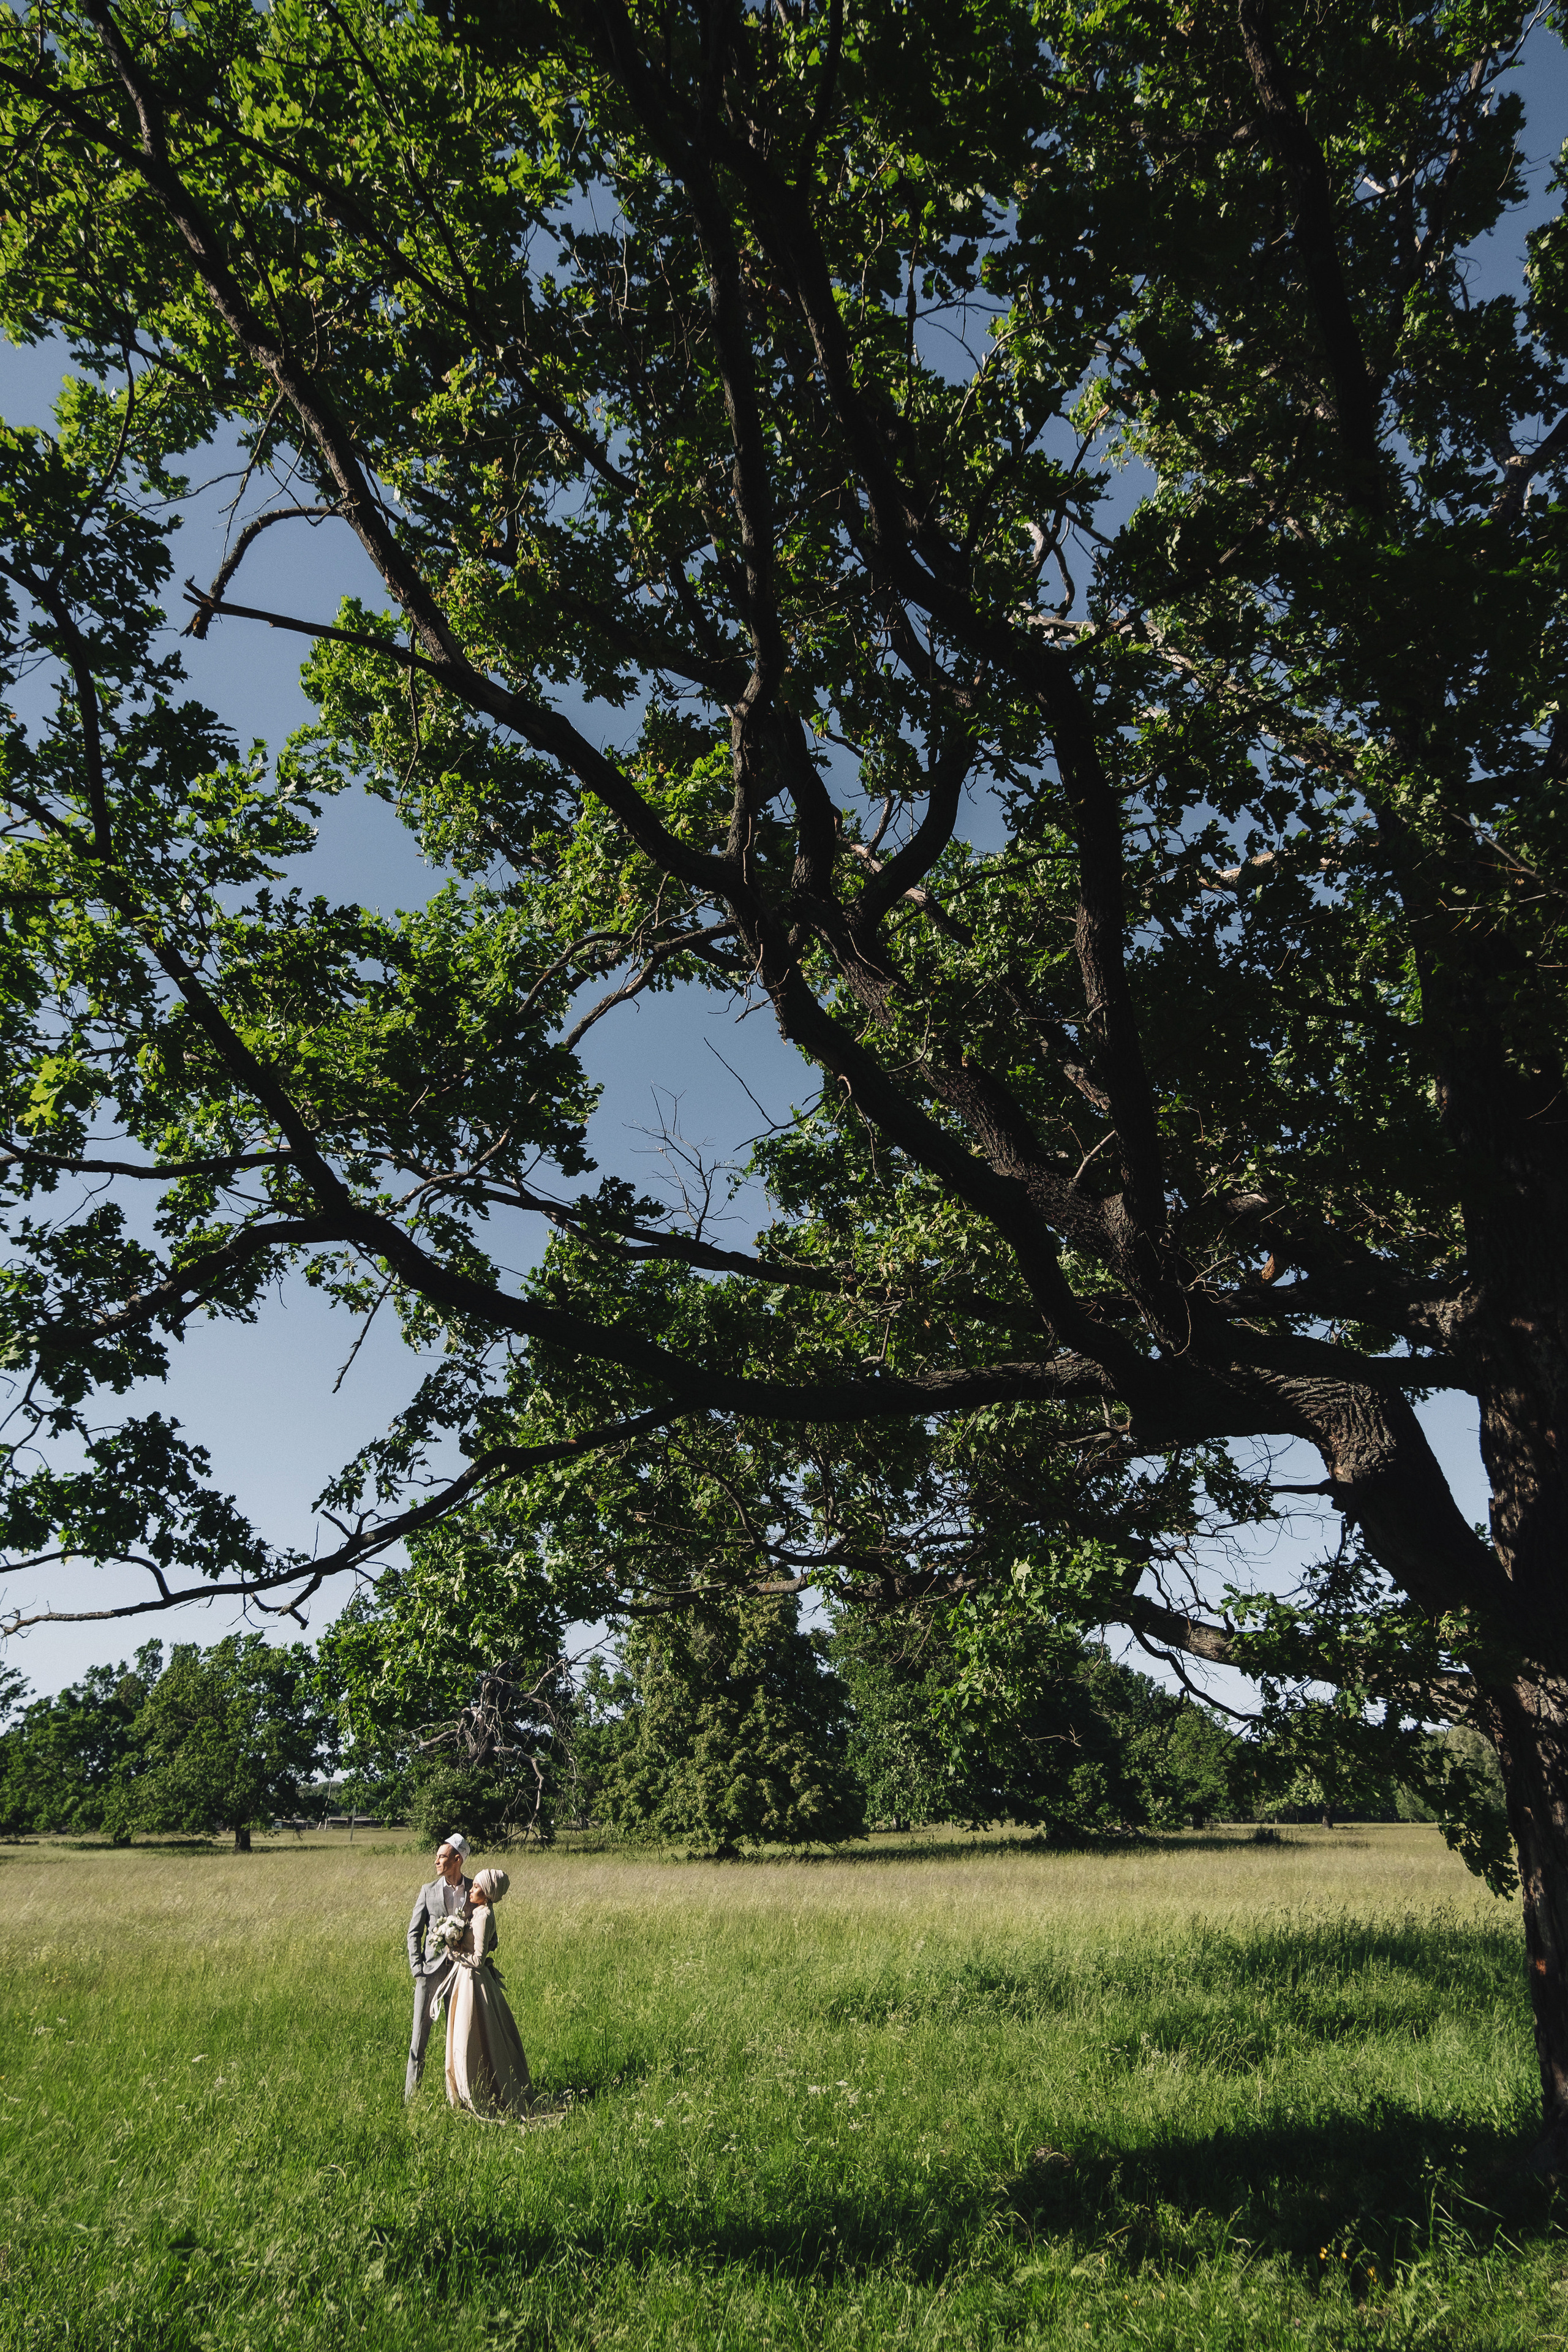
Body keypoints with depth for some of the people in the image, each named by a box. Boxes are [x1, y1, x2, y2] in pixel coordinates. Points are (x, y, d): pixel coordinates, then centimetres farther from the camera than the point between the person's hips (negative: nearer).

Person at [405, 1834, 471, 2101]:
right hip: (431, 1969, 0)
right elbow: (414, 1932, 5)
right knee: (420, 2031, 1)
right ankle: (411, 2093, 10)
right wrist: (416, 1966, -5)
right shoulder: (428, 1891, 3)